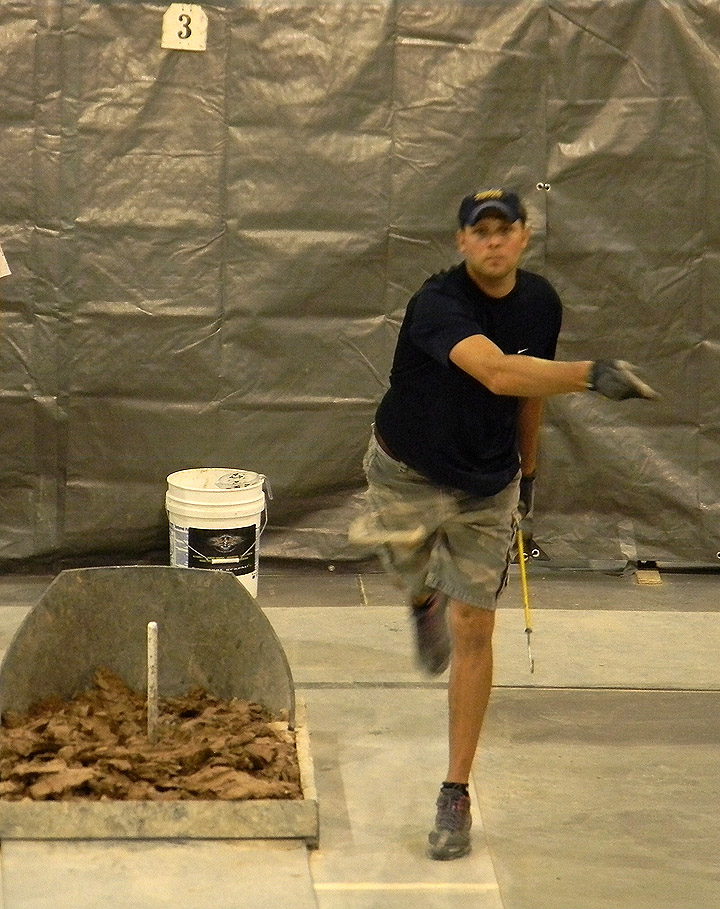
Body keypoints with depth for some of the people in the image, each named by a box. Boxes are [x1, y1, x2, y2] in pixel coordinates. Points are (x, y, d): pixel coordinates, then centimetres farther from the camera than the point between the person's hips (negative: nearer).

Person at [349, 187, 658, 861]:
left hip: (488, 484, 3)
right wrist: (590, 374, -58)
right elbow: (498, 374, -46)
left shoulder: (540, 302, -6)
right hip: (408, 471, -2)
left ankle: (456, 794, 8)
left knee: (473, 630, 0)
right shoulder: (438, 303, -28)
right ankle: (426, 602, 28)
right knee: (410, 573, -16)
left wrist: (527, 470, 19)